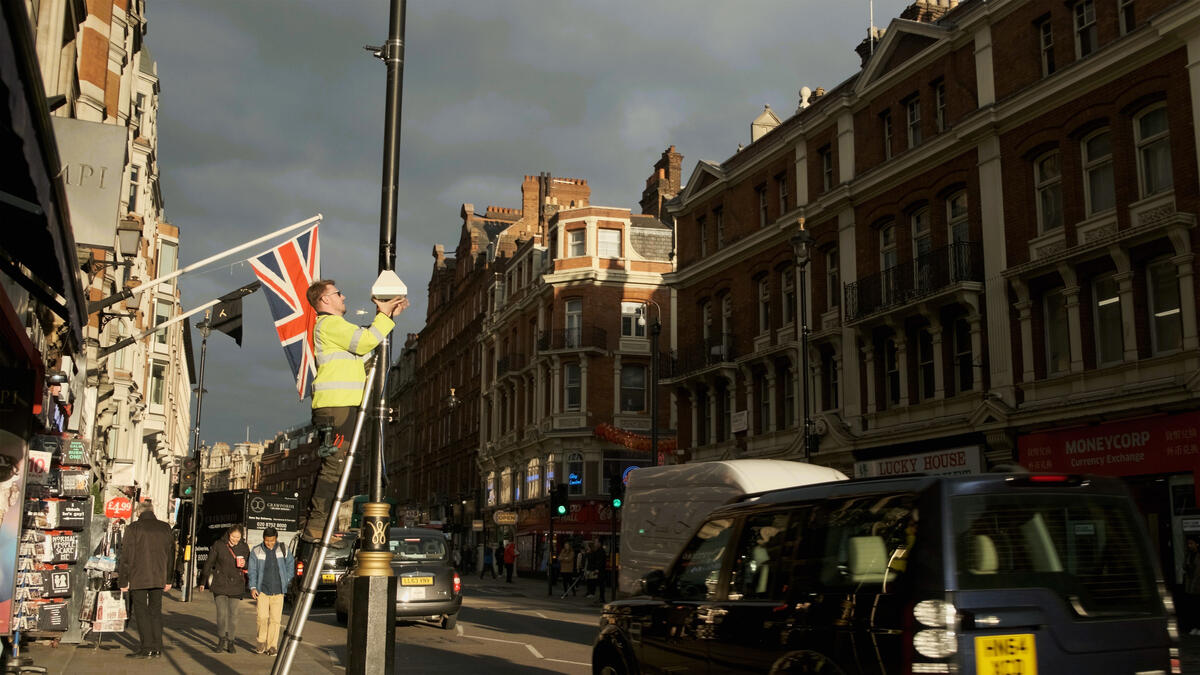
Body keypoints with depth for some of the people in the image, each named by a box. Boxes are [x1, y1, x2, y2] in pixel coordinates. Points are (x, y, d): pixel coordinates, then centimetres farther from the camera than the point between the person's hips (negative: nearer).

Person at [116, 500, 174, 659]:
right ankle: (157, 648, 11)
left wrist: (123, 581, -2)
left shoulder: (133, 528, -6)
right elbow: (171, 554, 14)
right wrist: (168, 580, 21)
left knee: (141, 612, 1)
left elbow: (126, 556, -7)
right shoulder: (165, 528, 8)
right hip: (159, 578, 5)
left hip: (138, 578, -4)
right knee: (155, 611, 11)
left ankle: (147, 648, -2)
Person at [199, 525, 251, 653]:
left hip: (236, 585, 1)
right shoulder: (218, 545, -4)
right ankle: (221, 640, 10)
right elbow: (209, 563, 4)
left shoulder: (244, 547, 2)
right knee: (221, 613, -6)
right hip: (220, 584, -1)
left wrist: (244, 564, -11)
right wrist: (203, 582, 7)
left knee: (233, 614, 3)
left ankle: (230, 641, 14)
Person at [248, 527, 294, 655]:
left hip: (278, 591, 1)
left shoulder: (283, 550, 4)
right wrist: (253, 587, -6)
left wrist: (286, 580, 11)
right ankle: (261, 642, 10)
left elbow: (291, 564, 18)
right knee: (262, 617, -9)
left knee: (275, 619, -1)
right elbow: (252, 571, 2)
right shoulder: (256, 551, 0)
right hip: (262, 590, -1)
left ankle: (272, 646, 6)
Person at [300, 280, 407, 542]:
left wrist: (388, 316, 22)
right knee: (334, 465, -12)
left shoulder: (336, 326, 27)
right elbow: (365, 342, -17)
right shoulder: (330, 324, -6)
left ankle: (315, 525, 13)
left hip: (342, 405, 10)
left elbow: (367, 341, 30)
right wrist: (384, 316, -6)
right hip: (336, 405, -10)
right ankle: (316, 526, -12)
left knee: (332, 466, 10)